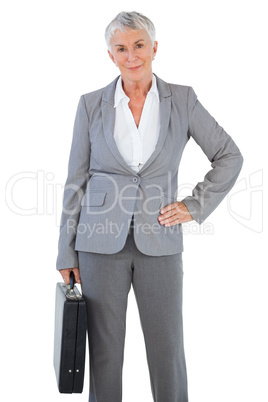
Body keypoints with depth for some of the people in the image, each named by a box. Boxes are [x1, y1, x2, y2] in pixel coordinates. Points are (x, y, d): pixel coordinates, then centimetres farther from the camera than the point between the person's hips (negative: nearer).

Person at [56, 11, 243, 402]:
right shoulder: (92, 104, 1)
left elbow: (230, 157, 7)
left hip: (159, 241, 0)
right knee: (104, 350, 8)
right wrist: (67, 253, 2)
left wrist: (194, 207, -2)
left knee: (168, 349, 6)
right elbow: (76, 181, 4)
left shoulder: (182, 99, 0)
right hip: (102, 242, 0)